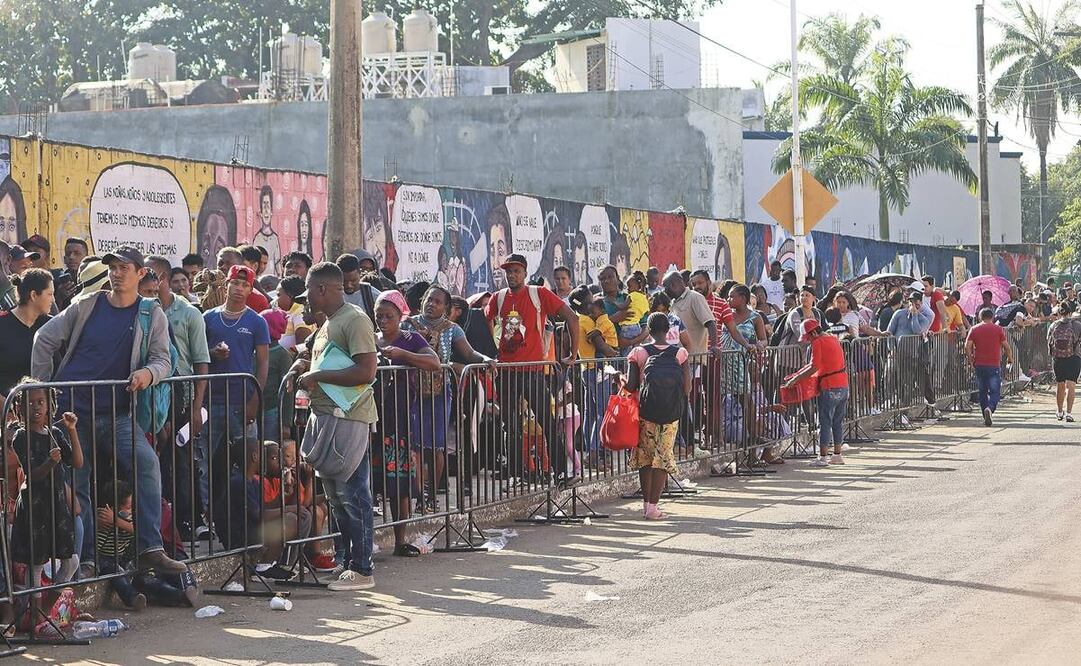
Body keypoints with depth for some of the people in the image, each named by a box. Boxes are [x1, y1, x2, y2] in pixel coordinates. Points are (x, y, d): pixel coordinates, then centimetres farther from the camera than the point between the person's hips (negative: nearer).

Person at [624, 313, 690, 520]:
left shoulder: (639, 353, -1)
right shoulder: (680, 353, 1)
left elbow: (630, 386, -7)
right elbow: (687, 388, -1)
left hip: (646, 409, 0)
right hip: (672, 412, 0)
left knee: (645, 455, 14)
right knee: (663, 456, 3)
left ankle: (646, 503, 20)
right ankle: (653, 507, -3)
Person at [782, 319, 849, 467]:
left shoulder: (818, 342, -11)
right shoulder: (833, 339, 17)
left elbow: (814, 367, -19)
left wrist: (795, 379, -14)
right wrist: (796, 376, 17)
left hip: (829, 388, -8)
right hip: (844, 385, 8)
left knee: (825, 422, -3)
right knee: (838, 422, 14)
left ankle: (823, 457, -2)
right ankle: (837, 455, 18)